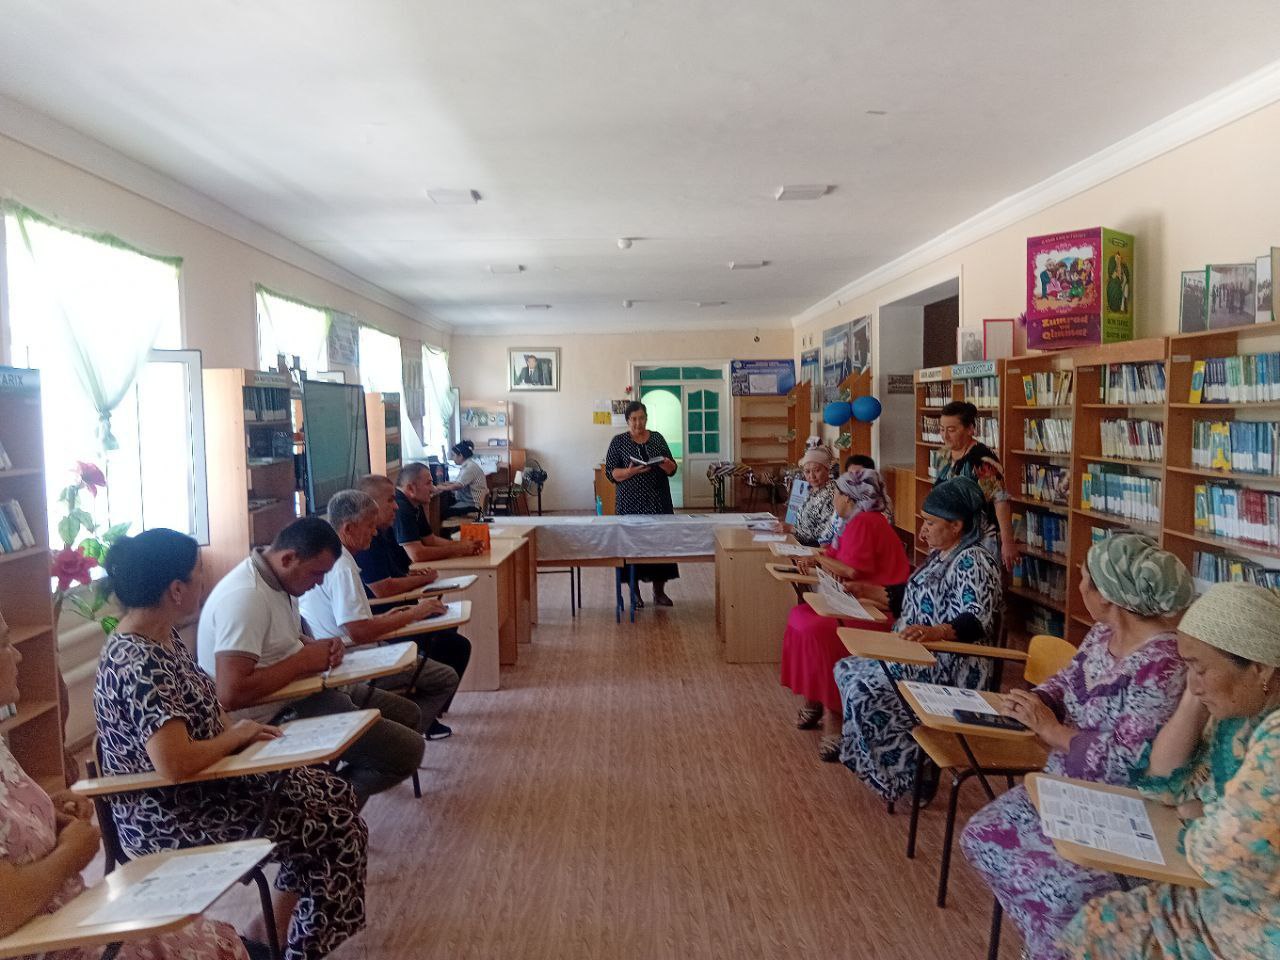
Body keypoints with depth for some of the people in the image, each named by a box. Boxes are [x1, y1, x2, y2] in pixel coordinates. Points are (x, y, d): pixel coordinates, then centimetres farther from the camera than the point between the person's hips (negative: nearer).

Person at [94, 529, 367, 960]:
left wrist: (239, 727, -4)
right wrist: (236, 735, -19)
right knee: (330, 825, -6)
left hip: (197, 789, 10)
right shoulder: (138, 663, -29)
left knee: (330, 792, 8)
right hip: (168, 818, -9)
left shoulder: (163, 636, 2)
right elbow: (174, 763, -37)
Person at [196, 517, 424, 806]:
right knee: (407, 749, -14)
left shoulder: (278, 579, 3)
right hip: (276, 716, -10)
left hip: (299, 692, 10)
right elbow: (231, 694, -34)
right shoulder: (246, 597, -27)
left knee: (407, 715, 15)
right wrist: (303, 661, -23)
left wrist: (320, 648, -1)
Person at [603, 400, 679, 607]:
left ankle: (659, 591, 13)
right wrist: (629, 472, -21)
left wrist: (666, 464, -15)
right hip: (630, 504, -2)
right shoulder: (618, 442, 2)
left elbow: (672, 469, 8)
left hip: (658, 502, 2)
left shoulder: (657, 438, 9)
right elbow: (610, 472, -3)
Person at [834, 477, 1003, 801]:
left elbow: (977, 619, -28)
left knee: (866, 688, -23)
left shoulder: (972, 561, -17)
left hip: (951, 665, -11)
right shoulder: (941, 554, 14)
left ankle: (901, 773, -6)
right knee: (847, 669, 0)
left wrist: (937, 632, -46)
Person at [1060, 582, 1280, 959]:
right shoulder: (1241, 711, 2)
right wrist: (1195, 697, -4)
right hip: (1236, 900, 8)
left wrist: (1197, 816, -5)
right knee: (1099, 922, 6)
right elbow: (1166, 784, 6)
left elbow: (1220, 855, -28)